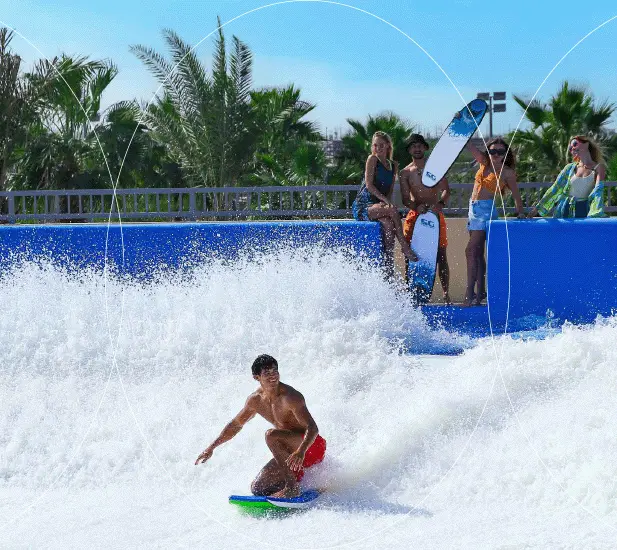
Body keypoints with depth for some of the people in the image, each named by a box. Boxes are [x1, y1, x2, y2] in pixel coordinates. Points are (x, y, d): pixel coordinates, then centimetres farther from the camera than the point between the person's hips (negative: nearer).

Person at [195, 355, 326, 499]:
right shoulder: (255, 400, 1)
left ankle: (292, 486, -29)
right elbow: (235, 425, 18)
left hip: (312, 445, -8)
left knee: (271, 435, -32)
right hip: (291, 451, 8)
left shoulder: (290, 397, -23)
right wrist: (211, 447, 18)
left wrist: (301, 451, -51)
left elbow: (312, 428, -32)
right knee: (258, 488, -1)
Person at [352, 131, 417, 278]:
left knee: (388, 225, -28)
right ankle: (405, 247, -24)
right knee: (392, 210, -31)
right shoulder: (372, 159, 0)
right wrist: (386, 201, -20)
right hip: (362, 206, -5)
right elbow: (369, 184, -10)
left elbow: (390, 191, 15)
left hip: (378, 207, 5)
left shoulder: (394, 166, 17)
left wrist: (387, 202, -9)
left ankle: (389, 270, -31)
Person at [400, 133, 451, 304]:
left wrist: (440, 204, -21)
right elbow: (405, 198, 3)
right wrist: (416, 206, -19)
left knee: (441, 254, -4)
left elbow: (446, 190, -1)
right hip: (415, 214, 1)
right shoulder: (405, 172, 10)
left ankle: (446, 294, -1)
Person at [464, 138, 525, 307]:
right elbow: (470, 146, 8)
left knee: (471, 251, -15)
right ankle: (480, 292, 15)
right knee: (477, 253, 10)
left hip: (486, 210, -7)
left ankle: (470, 293, -17)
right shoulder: (484, 163, 12)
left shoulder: (507, 172, -3)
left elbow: (516, 194, 3)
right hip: (474, 209, 7)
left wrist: (520, 213, -4)